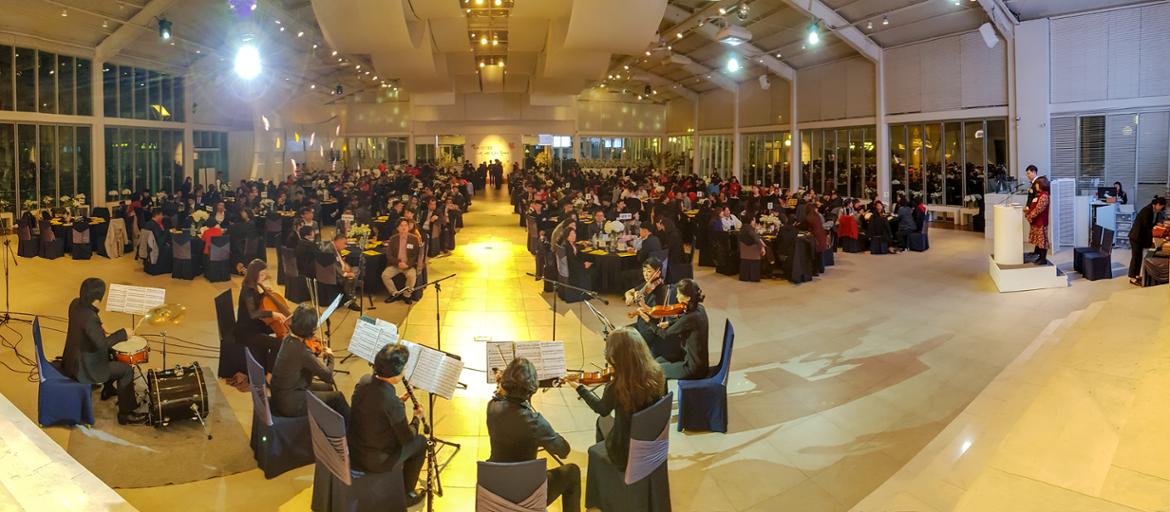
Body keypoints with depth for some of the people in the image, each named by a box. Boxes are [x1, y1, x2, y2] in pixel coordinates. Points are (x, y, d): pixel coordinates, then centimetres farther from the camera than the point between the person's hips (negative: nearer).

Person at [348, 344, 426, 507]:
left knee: (395, 430, 30)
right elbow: (407, 439, -16)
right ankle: (406, 494, 29)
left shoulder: (364, 381, -10)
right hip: (375, 462, -7)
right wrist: (416, 418, 2)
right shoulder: (392, 403, -31)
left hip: (351, 451, 7)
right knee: (421, 442, 15)